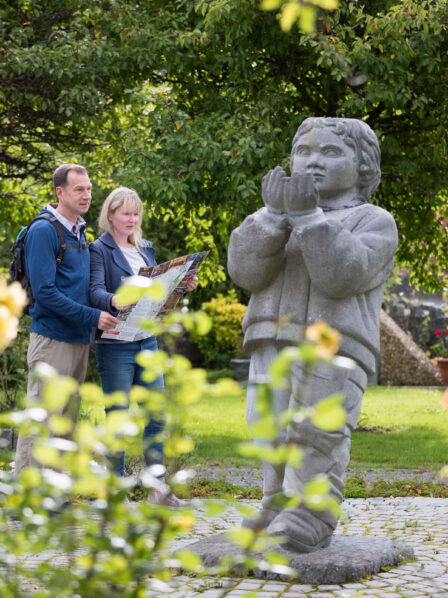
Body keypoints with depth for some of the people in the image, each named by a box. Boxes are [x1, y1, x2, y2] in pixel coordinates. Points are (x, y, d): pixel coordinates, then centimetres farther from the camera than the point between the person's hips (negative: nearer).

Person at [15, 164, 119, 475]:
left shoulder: (80, 232, 16)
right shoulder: (44, 231, -11)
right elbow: (44, 291, -17)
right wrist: (92, 316, -19)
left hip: (80, 338, 8)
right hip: (52, 337, -8)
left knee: (68, 419, 11)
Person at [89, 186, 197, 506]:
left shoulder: (146, 248, 16)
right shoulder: (100, 249, -5)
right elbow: (95, 290, -17)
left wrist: (183, 285, 0)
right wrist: (113, 301, -38)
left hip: (147, 341, 7)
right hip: (115, 345, -6)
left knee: (157, 415, 6)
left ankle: (158, 487, 14)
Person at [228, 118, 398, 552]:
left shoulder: (373, 222, 5)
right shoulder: (275, 221, 20)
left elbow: (339, 276, -13)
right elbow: (245, 270, 0)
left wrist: (308, 214, -17)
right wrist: (275, 211, -12)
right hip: (273, 348, 5)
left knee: (314, 435, -12)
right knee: (273, 435, 4)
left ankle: (309, 521, -8)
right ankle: (280, 508, 14)